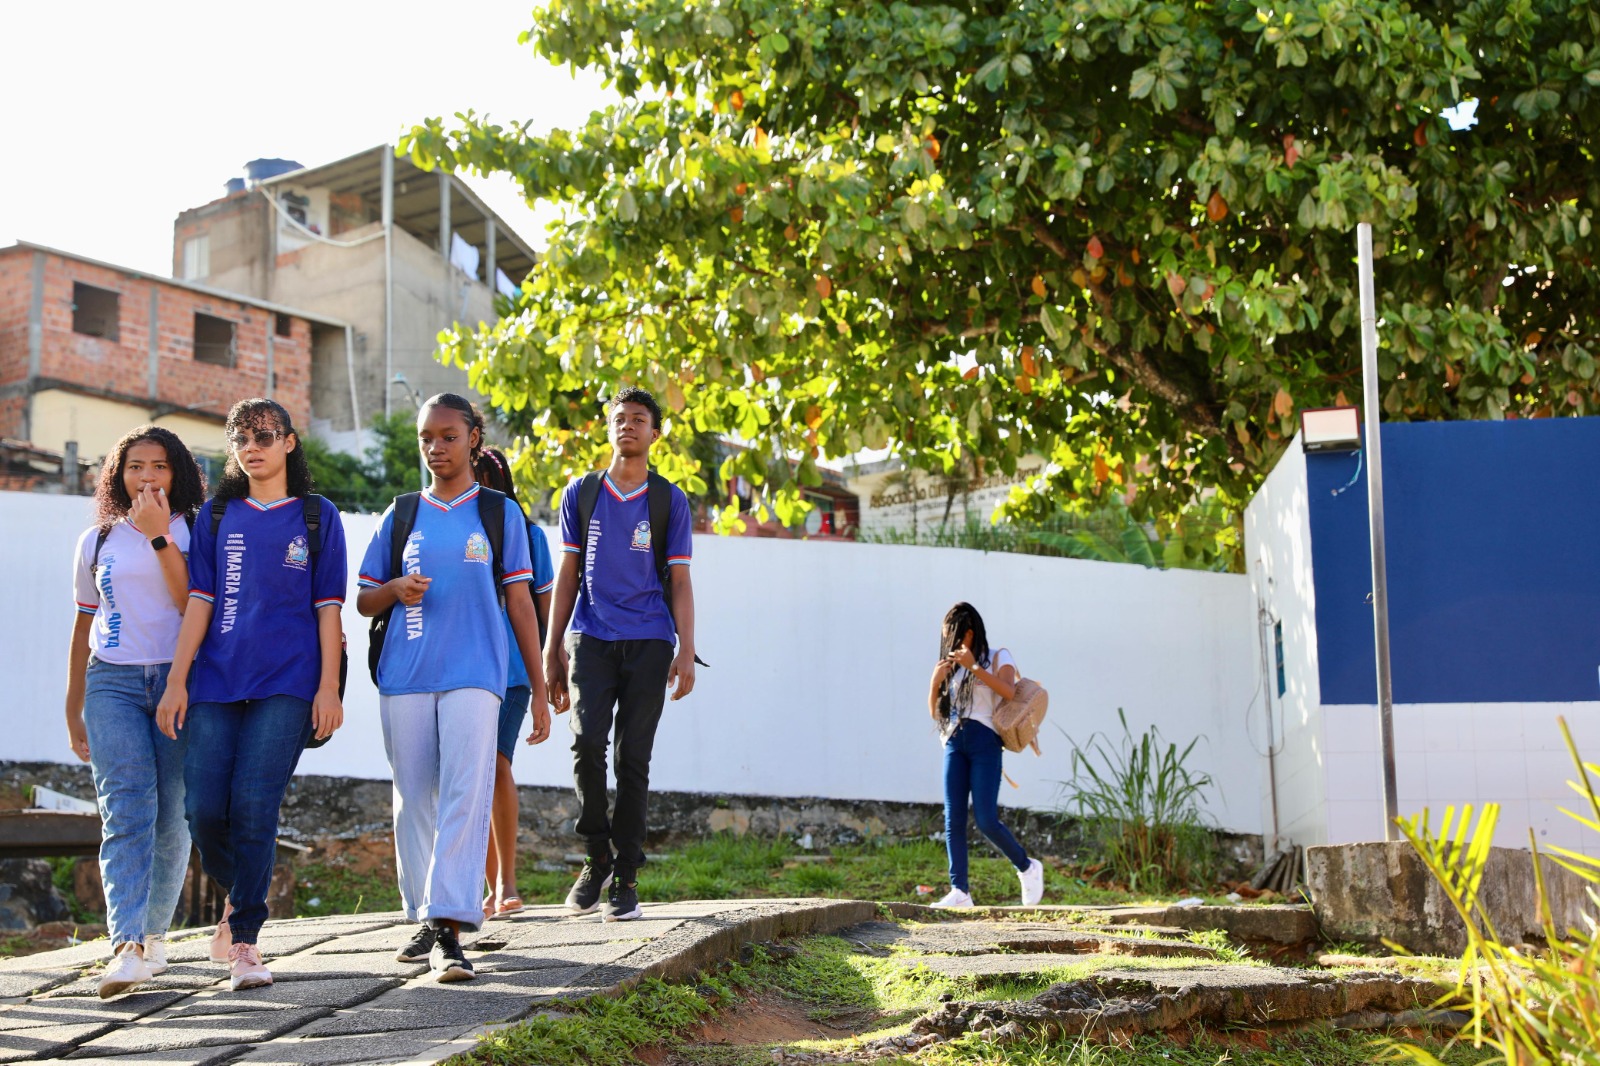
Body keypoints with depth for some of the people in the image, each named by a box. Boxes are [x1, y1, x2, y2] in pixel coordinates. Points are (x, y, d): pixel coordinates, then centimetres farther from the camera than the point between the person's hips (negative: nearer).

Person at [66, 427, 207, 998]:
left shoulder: (192, 532, 6)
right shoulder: (96, 542, 15)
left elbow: (194, 604, -9)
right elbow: (84, 625, 21)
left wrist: (158, 535, -14)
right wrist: (73, 710, 20)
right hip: (113, 683, 1)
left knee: (171, 817, -1)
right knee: (126, 810, -14)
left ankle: (155, 931, 18)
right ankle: (128, 946, -23)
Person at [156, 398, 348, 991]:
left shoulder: (317, 518, 9)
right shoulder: (217, 516, 14)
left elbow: (328, 608, 5)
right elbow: (199, 601, 9)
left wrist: (329, 688, -3)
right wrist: (177, 680, 1)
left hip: (286, 683, -2)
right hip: (216, 681, 3)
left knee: (254, 806, -13)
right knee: (204, 809, -5)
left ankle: (244, 940, -5)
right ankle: (239, 897, 25)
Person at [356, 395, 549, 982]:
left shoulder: (500, 513, 8)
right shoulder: (401, 514, 14)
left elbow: (519, 601, 8)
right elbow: (364, 600, 17)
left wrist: (540, 690, 5)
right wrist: (395, 590, -7)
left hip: (474, 674, -3)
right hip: (404, 676, 3)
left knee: (465, 796, -14)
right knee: (415, 799, 6)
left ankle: (451, 929, -19)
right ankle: (424, 918, 19)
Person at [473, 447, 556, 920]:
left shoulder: (527, 535, 7)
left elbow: (543, 607, 10)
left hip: (511, 671, -2)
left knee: (496, 762, -18)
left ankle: (507, 880, -11)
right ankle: (494, 889, 10)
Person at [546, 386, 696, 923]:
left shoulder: (670, 500, 8)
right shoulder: (581, 494, 12)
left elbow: (680, 581, 6)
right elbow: (568, 576, 13)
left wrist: (686, 652, -4)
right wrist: (552, 651, 8)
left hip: (648, 641, -1)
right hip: (591, 637, 1)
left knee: (634, 757, -4)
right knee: (587, 742, -18)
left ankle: (625, 879, 4)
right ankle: (596, 859, 0)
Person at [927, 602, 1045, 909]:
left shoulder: (998, 658, 8)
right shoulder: (952, 667, 21)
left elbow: (1009, 691, -11)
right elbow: (935, 712, 18)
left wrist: (974, 667, -15)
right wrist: (935, 681, 0)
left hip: (985, 742, -5)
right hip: (954, 743, 5)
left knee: (986, 820, -12)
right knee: (953, 820, -4)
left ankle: (1028, 867, 11)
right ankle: (960, 891, -3)